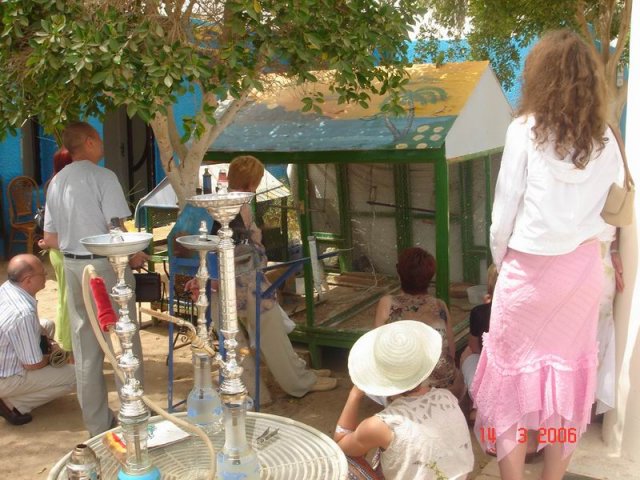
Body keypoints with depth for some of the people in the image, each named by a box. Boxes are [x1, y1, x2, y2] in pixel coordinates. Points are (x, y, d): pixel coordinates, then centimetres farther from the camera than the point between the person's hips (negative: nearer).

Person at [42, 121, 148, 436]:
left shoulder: (56, 182, 6)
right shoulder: (102, 176, -12)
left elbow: (50, 239, 8)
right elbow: (117, 230, -17)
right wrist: (135, 255, -1)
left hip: (72, 268, 6)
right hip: (105, 265, -6)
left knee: (85, 349, 12)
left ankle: (97, 423, 21)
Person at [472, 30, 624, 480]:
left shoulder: (526, 129, -9)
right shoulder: (605, 139, 2)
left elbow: (506, 206, -7)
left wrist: (500, 260, 7)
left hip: (530, 267, -4)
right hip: (583, 266, 4)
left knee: (516, 372, 7)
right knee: (568, 371, 13)